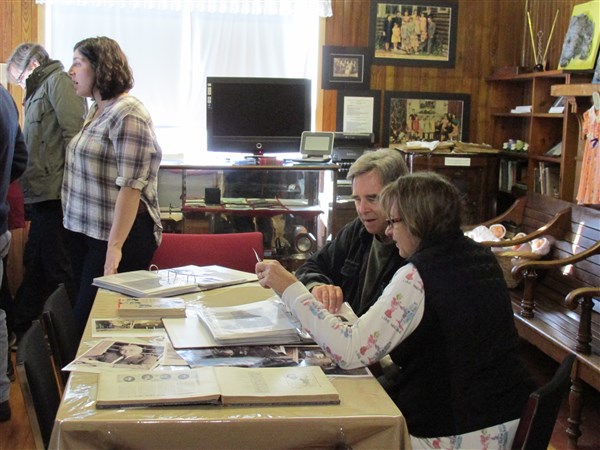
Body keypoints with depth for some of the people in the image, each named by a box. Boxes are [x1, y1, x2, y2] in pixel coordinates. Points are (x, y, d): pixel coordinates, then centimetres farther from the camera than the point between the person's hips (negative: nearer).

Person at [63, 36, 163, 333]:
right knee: (83, 315, 13)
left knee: (91, 320, -5)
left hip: (119, 235, -9)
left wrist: (114, 247, -24)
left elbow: (131, 185, -21)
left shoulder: (128, 114, -16)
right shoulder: (95, 111, 13)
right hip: (84, 231, 9)